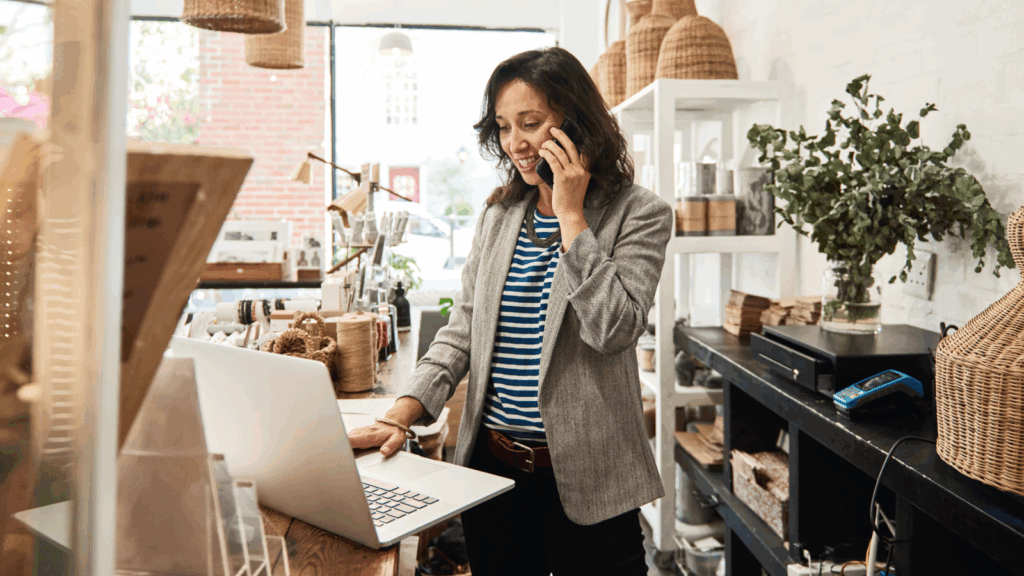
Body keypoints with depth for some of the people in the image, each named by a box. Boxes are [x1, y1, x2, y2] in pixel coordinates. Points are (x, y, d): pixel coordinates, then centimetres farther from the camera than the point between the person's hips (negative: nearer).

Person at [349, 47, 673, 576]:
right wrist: (399, 415, -7)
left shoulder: (638, 214, -6)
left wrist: (571, 214, -16)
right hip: (490, 466, 5)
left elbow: (614, 328, -20)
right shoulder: (498, 215, 8)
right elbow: (461, 331, 6)